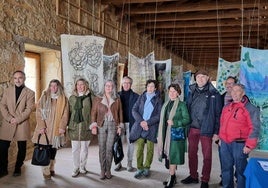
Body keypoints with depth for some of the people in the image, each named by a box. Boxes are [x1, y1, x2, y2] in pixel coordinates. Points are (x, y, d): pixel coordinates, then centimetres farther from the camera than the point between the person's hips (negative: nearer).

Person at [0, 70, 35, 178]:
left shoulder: (30, 93, 2)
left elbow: (29, 109, -6)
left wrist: (18, 120, -14)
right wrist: (9, 118, -10)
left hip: (22, 124, -2)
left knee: (22, 148, 5)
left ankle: (18, 168, 22)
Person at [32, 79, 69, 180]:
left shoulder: (63, 99, 6)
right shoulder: (44, 97, 5)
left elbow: (65, 114, 2)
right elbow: (39, 112, -1)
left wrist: (62, 127, -8)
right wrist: (41, 126, -11)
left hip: (56, 129, 1)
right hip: (45, 128, -1)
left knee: (53, 148, 7)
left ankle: (51, 168, 21)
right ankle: (46, 171, 1)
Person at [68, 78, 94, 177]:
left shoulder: (90, 97, 1)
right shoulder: (72, 97, 8)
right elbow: (69, 112, 9)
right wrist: (67, 125, 5)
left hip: (86, 127, -2)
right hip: (74, 127, 2)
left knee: (84, 148, 8)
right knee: (75, 149, 5)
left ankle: (82, 167, 24)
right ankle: (76, 168, 17)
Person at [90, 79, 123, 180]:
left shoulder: (117, 99, 8)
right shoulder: (98, 99, 6)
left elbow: (120, 113, 8)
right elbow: (94, 112, 3)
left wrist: (120, 126, 3)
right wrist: (94, 125, -5)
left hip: (113, 125, 0)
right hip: (101, 125, 0)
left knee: (109, 148, 0)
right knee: (102, 148, 1)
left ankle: (108, 170, 11)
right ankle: (102, 170, 9)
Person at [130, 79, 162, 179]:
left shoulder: (158, 100, 5)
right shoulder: (141, 97, 11)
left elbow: (159, 115, -2)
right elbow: (134, 110, 5)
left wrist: (147, 122, -12)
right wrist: (141, 121, -10)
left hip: (152, 127, -1)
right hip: (140, 125, 1)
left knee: (150, 149, 3)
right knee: (139, 148, -3)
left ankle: (147, 168, 17)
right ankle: (139, 168, 7)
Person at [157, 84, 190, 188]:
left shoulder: (181, 105, -4)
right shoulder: (166, 104, 13)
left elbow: (187, 119, -8)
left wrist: (174, 122, -20)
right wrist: (160, 135, 15)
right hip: (166, 134, 6)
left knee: (172, 155, -5)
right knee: (168, 155, 10)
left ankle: (171, 178, 4)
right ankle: (172, 177, 22)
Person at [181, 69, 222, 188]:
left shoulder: (214, 94, -4)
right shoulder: (192, 92, 8)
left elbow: (218, 114, -5)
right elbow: (187, 110, 9)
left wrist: (216, 132, -8)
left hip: (206, 130, -4)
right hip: (192, 128, 4)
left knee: (207, 156, 5)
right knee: (192, 153, 13)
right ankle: (193, 176, 28)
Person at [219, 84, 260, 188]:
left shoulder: (250, 108, -7)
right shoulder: (226, 107, 14)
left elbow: (255, 128, -11)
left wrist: (249, 145, -15)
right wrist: (221, 138, 19)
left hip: (239, 144, -6)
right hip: (225, 143, 6)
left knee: (240, 170, 4)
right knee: (226, 168, 15)